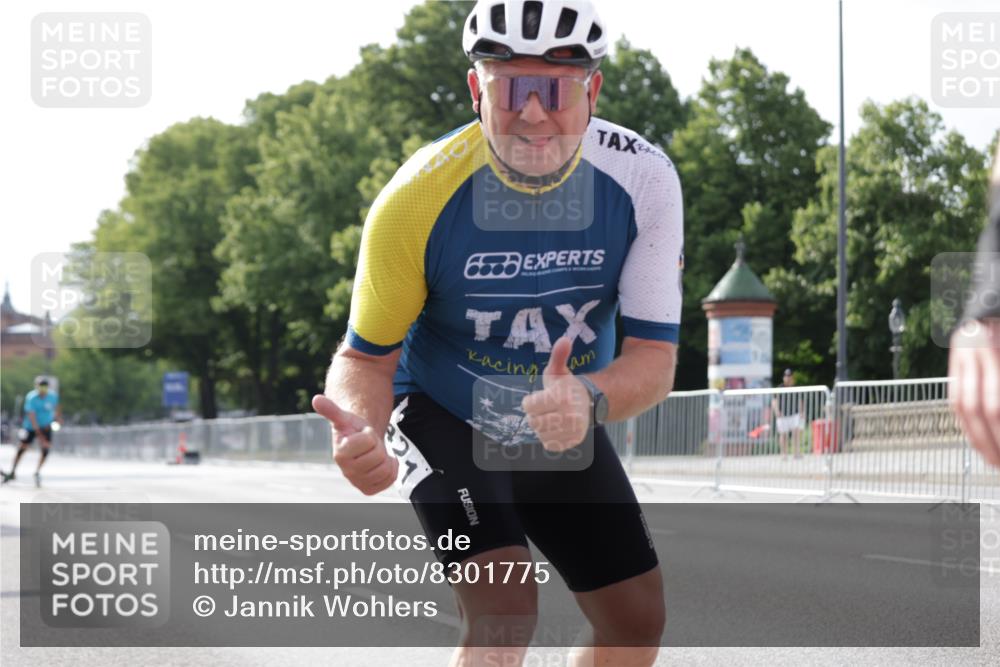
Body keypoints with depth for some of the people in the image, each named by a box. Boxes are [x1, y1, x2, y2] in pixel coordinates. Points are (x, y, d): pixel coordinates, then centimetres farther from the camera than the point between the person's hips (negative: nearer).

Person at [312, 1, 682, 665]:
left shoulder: (642, 178, -23)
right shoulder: (416, 199, -29)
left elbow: (655, 356, -22)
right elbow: (366, 355, -18)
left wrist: (588, 400, -45)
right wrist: (361, 435, -41)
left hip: (565, 429, 4)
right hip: (443, 416, -4)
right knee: (505, 607, -25)